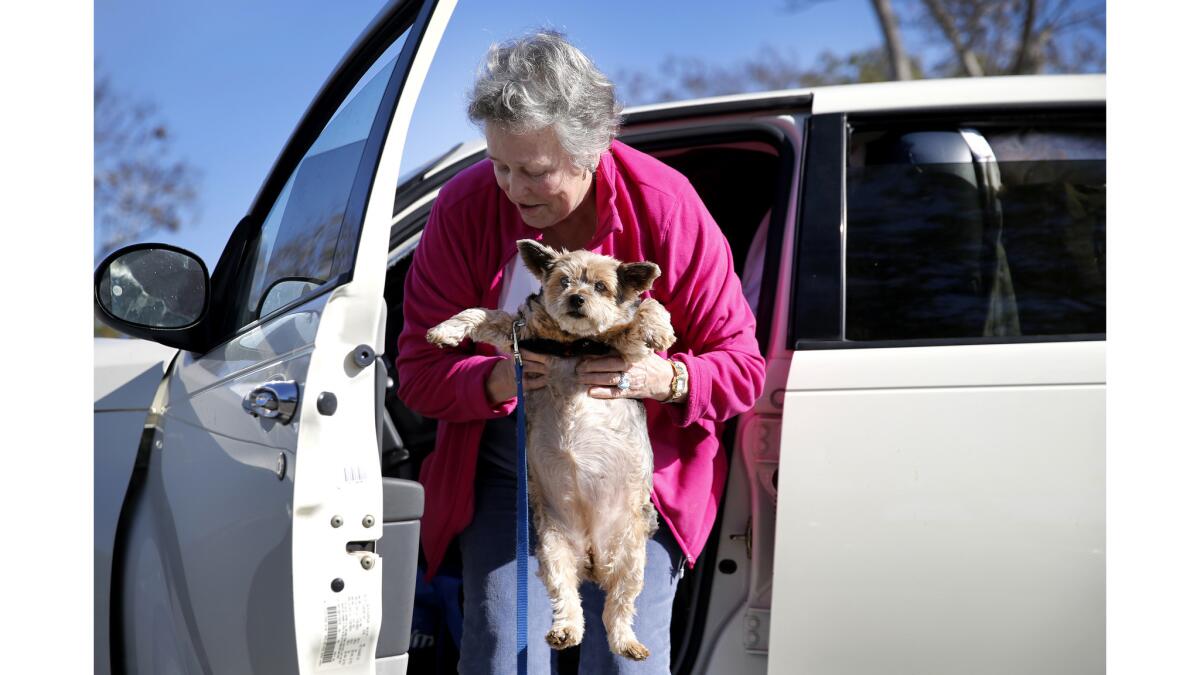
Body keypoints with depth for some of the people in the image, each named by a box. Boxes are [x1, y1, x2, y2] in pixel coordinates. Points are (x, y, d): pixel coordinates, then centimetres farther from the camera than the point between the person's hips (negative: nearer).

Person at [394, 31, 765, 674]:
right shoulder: (463, 206, -9)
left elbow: (743, 366, -8)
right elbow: (418, 369, -7)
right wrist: (494, 380, -28)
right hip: (504, 468, 1)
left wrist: (668, 378, -30)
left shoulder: (666, 205, -13)